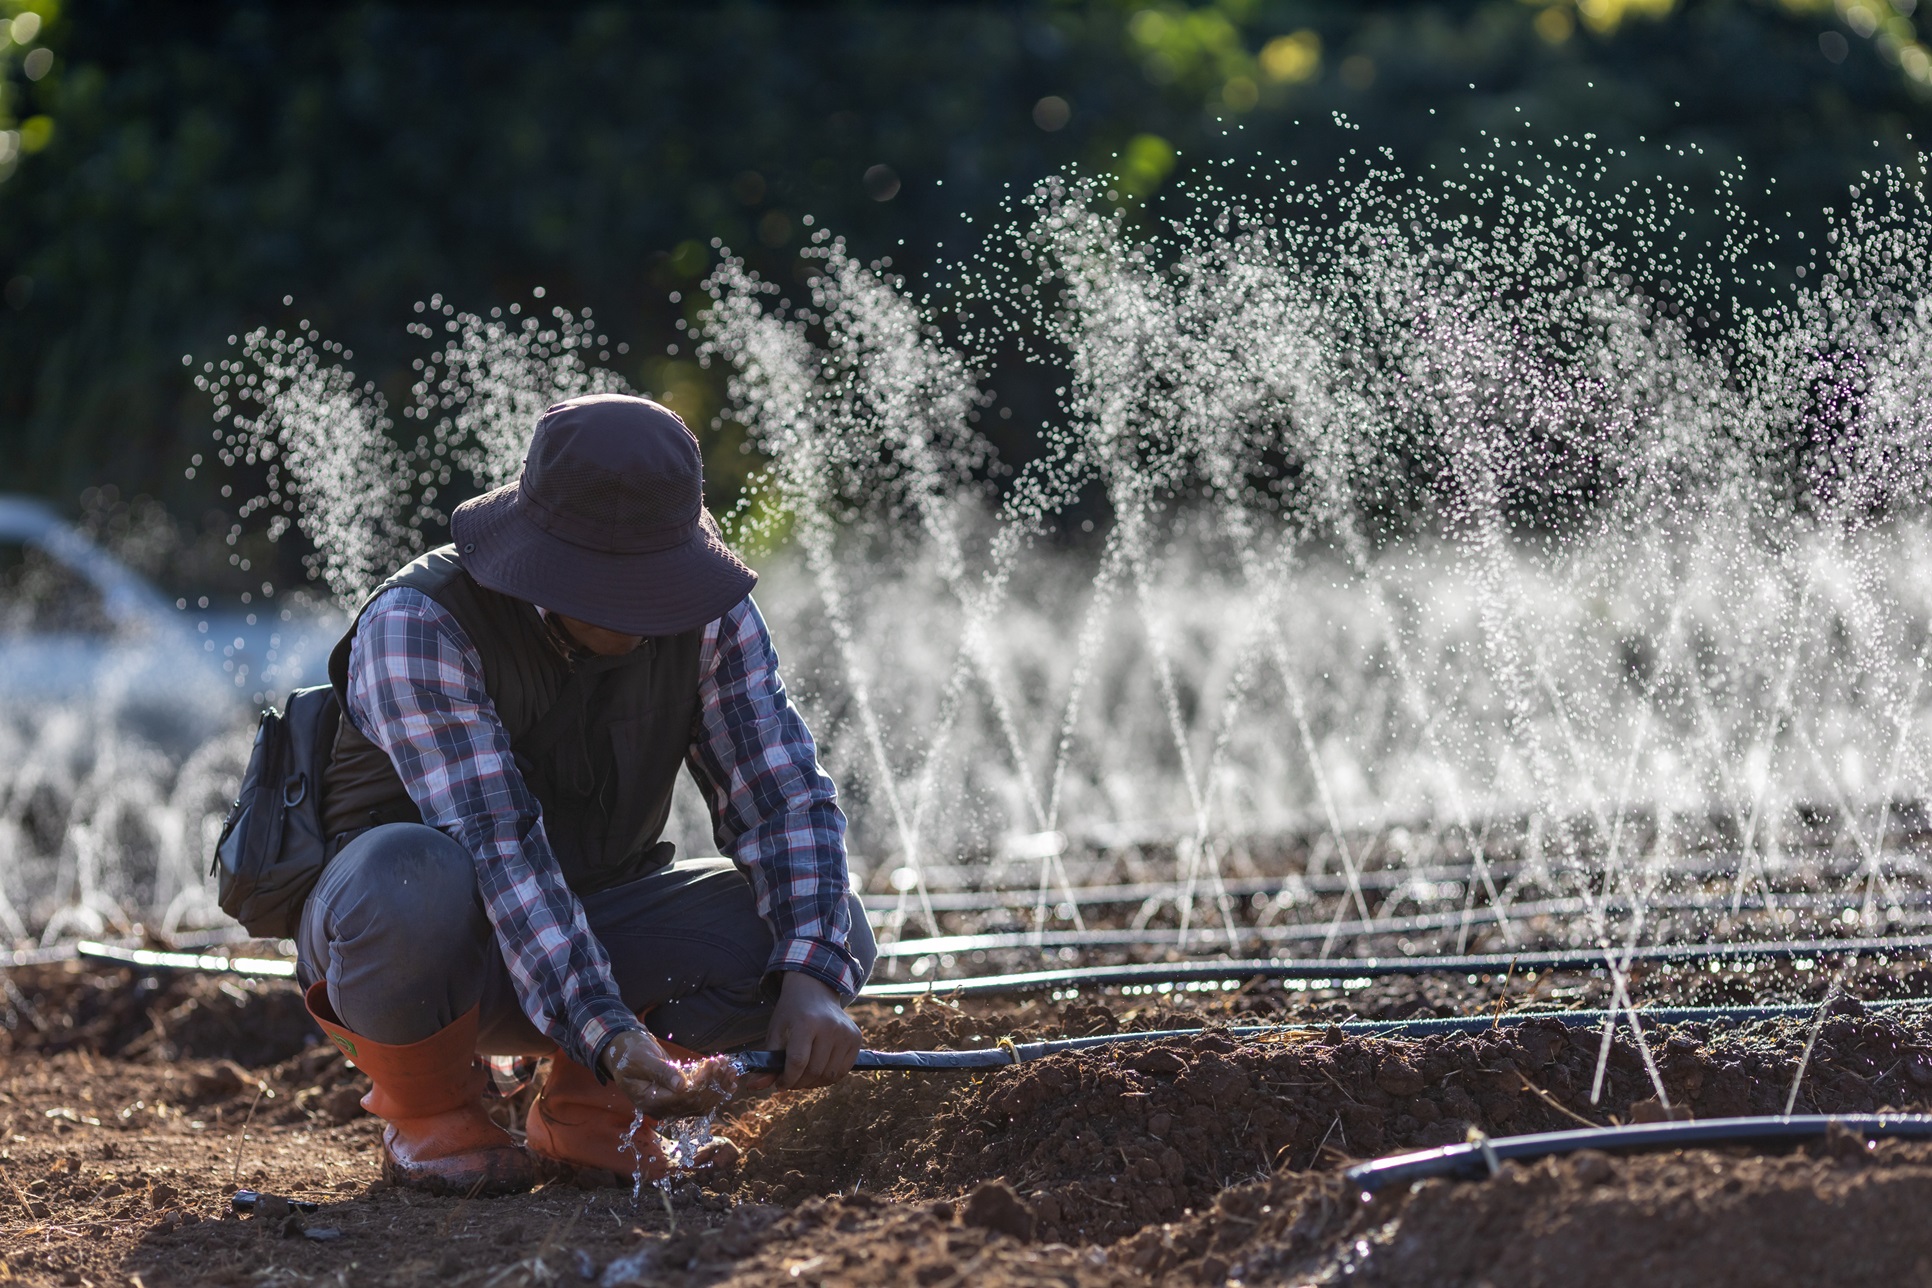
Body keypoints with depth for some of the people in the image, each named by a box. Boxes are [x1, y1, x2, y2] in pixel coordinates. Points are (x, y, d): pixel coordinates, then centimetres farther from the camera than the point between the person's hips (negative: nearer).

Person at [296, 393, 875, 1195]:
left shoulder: (709, 616, -10)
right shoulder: (416, 624, -26)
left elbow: (783, 796, -14)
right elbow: (498, 847, -35)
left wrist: (814, 980, -33)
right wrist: (609, 1034, -46)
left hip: (590, 927, 5)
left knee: (827, 929, -19)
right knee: (411, 876, -41)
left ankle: (580, 1109, 2)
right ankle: (426, 1114, -9)